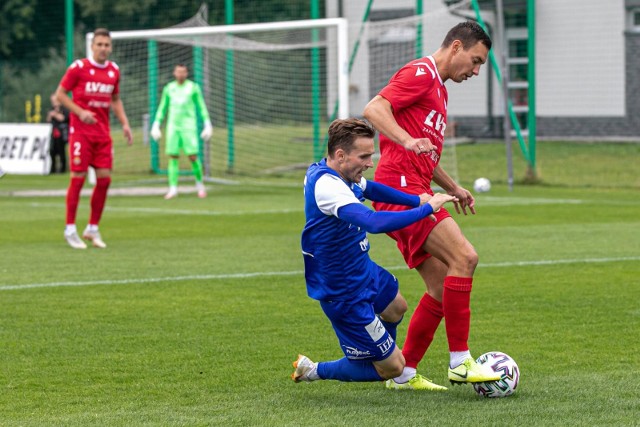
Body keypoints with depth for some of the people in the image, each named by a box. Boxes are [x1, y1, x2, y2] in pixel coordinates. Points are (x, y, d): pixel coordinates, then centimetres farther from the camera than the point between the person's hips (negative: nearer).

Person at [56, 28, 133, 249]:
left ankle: (93, 229, 12)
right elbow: (60, 94, -3)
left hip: (103, 133, 5)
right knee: (78, 178, -6)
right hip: (81, 131, -5)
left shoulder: (114, 70, 10)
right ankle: (70, 230, 3)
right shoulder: (78, 67, -6)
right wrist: (80, 112, -15)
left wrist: (124, 123, 8)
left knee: (104, 179, 0)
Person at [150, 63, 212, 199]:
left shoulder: (193, 87, 3)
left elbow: (202, 107, 6)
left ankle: (199, 183, 12)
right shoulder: (169, 88, 10)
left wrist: (207, 125, 0)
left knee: (193, 156, -9)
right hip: (173, 127, 3)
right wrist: (156, 125, 12)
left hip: (188, 126, -3)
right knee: (173, 157, -4)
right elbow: (162, 108, 18)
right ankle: (173, 189, -2)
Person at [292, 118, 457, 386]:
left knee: (396, 308, 35)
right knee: (392, 367, 1)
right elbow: (373, 222, -48)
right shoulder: (328, 187, -35)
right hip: (346, 293, -10)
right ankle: (313, 371, 14)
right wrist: (427, 209, -38)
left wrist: (418, 200, 7)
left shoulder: (334, 172, -4)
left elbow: (370, 189, 19)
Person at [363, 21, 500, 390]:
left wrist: (453, 188, 31)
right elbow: (374, 109, -19)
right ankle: (460, 362, -20)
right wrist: (407, 141, -33)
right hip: (400, 189, -11)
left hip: (415, 191, 11)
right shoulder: (420, 73, -5)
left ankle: (405, 373, 13)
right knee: (464, 257, -21)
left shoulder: (439, 89, 27)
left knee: (443, 289, 7)